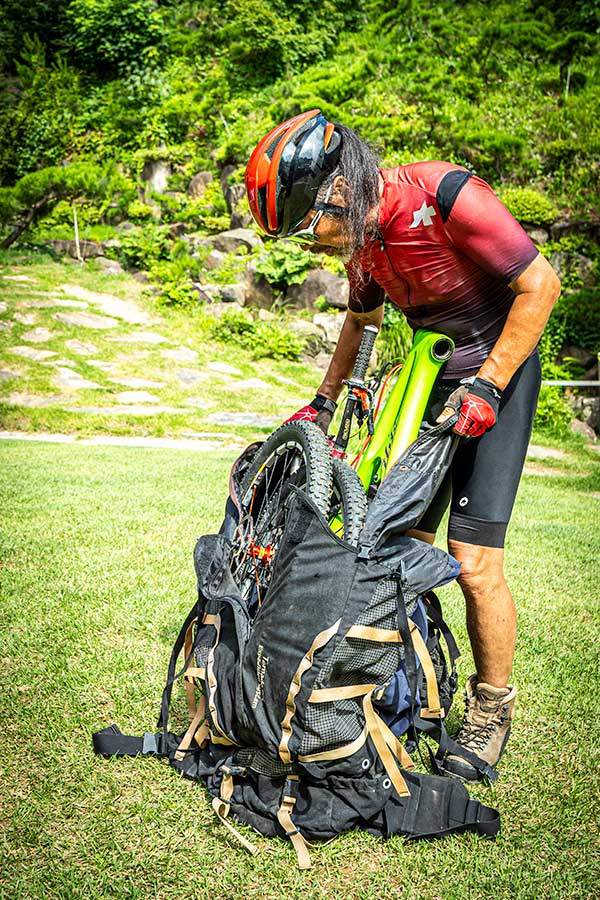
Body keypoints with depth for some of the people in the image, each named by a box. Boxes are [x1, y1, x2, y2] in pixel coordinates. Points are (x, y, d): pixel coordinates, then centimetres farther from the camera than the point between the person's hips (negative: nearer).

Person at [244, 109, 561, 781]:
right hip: (428, 374, 7)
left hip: (498, 373, -6)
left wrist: (485, 385, -21)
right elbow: (361, 318, 16)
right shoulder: (362, 232, -2)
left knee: (474, 563, -10)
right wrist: (323, 403, 13)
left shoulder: (447, 196, -24)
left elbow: (539, 284, -19)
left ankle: (492, 707, 11)